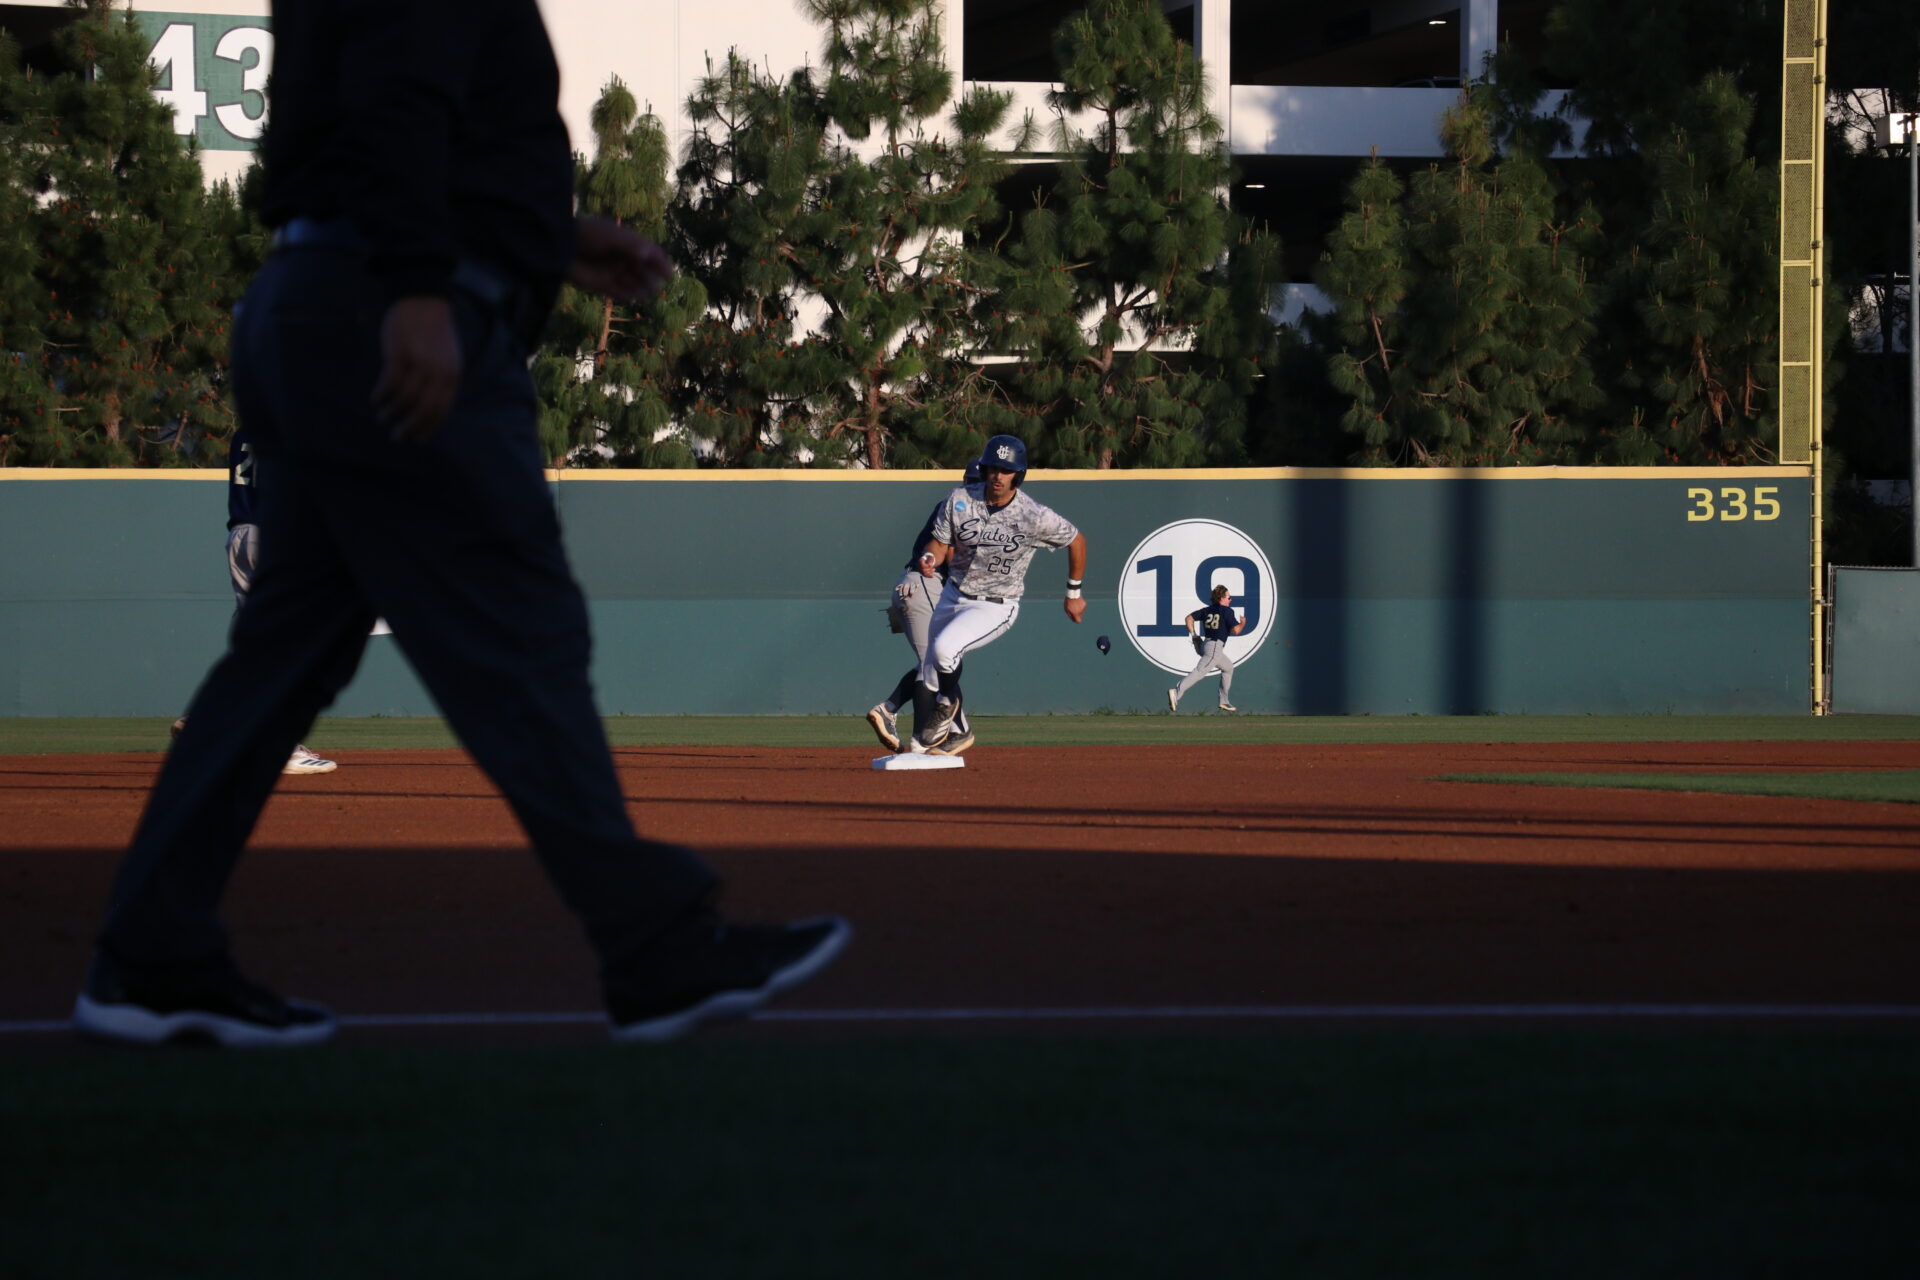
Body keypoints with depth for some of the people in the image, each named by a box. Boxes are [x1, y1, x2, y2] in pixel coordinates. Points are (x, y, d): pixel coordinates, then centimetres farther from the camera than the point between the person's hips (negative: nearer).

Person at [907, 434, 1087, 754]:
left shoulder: (1036, 517, -19)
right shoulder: (960, 500, -10)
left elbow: (1077, 541, -3)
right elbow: (941, 544, -1)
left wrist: (1074, 594, 6)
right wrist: (929, 558, -26)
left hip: (996, 607, -5)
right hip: (954, 596, 5)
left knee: (944, 647, -28)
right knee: (928, 676, 9)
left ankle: (949, 704, 0)